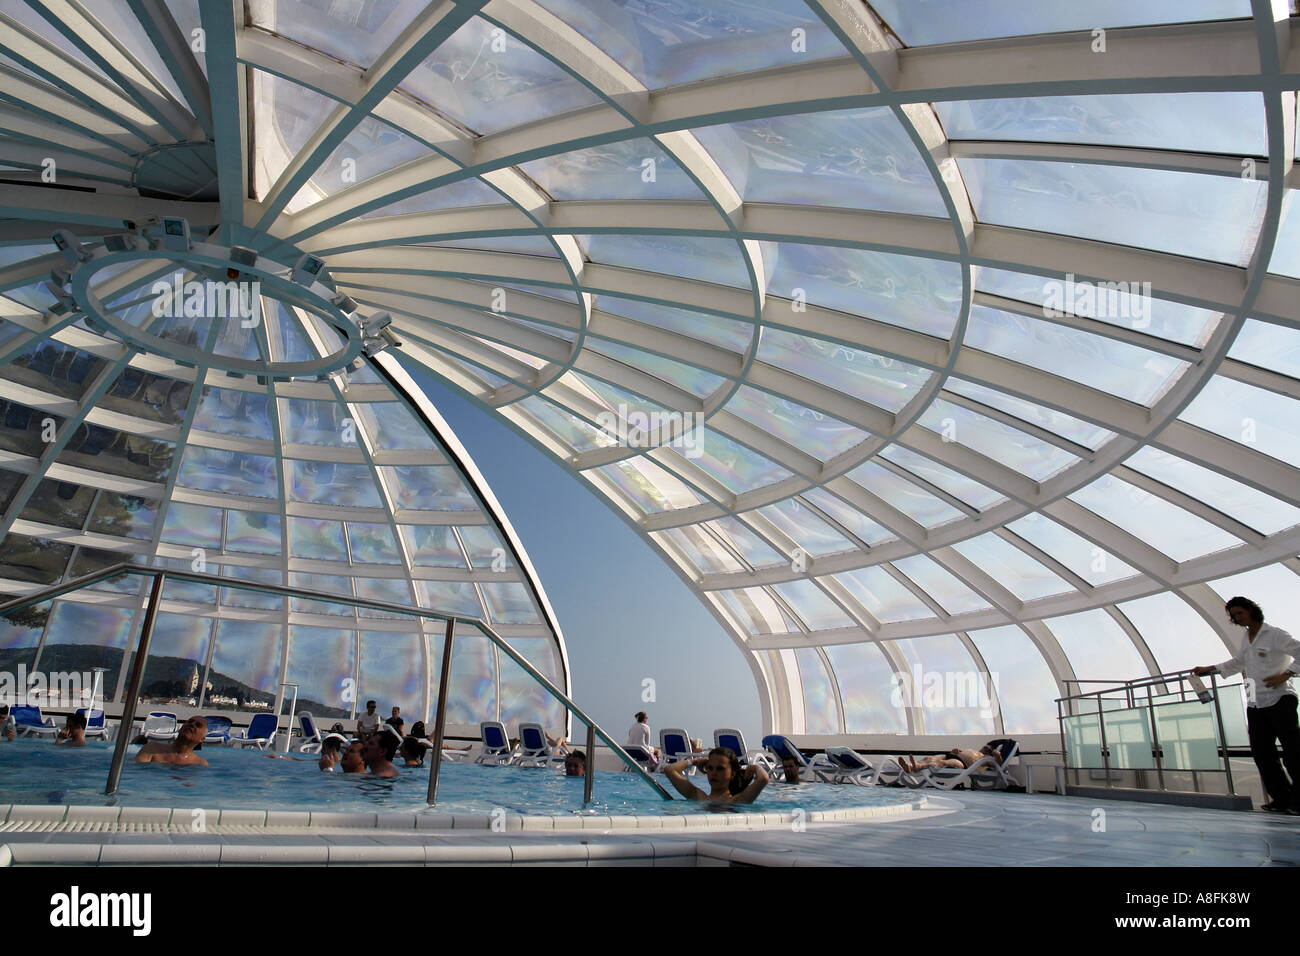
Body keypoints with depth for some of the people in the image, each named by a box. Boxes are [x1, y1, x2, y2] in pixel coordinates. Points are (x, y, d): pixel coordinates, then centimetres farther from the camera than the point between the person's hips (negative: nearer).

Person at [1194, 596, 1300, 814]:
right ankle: (1282, 798, 11)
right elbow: (1238, 663, 29)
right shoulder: (1246, 639, 16)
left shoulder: (1274, 635, -6)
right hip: (1255, 704, 7)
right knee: (1261, 753, 4)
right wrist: (1210, 669, 26)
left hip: (1279, 699, -7)